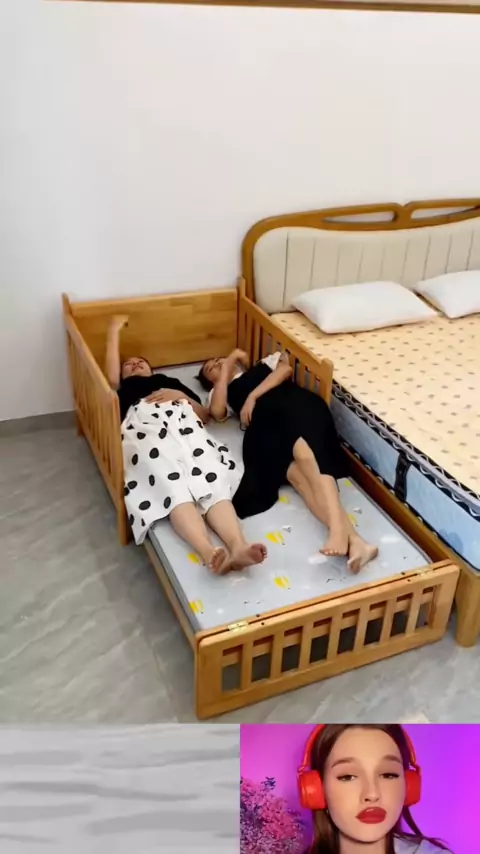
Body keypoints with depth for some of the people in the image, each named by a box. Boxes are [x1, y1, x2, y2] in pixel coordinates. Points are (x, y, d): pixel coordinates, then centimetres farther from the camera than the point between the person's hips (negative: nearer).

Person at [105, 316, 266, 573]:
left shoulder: (172, 382, 42)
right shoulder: (124, 388, 41)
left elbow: (205, 414, 28)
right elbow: (111, 376, 16)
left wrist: (182, 396, 9)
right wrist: (114, 331, 26)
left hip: (184, 422, 2)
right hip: (144, 426, -1)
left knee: (211, 480, -32)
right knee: (172, 487, -34)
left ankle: (238, 547, -56)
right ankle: (209, 554, -57)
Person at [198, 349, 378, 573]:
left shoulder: (266, 362, 39)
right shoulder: (221, 392, 36)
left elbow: (285, 369, 15)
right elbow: (217, 411, 11)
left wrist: (253, 396, 3)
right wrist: (229, 363, 20)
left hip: (297, 404, 0)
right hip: (265, 422, 0)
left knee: (303, 450, -35)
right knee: (294, 470, -32)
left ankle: (338, 528, -55)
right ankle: (354, 541, -52)